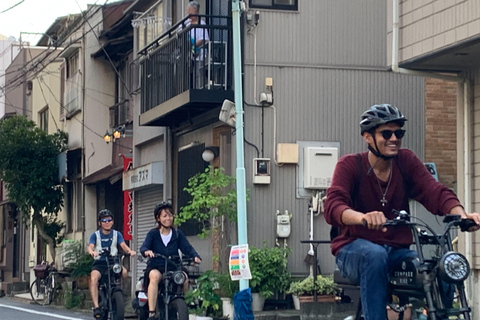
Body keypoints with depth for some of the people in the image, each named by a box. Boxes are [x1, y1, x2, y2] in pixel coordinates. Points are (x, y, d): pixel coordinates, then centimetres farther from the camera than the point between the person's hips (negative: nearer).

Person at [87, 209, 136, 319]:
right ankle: (96, 307, -33)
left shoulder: (117, 234, 11)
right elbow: (90, 247, -10)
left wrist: (129, 251, -29)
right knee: (93, 278, -32)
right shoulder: (95, 235, 7)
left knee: (124, 272, -30)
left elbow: (123, 245, -5)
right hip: (99, 263, -1)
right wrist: (92, 252, -35)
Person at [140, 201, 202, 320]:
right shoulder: (153, 234, 6)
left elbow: (187, 247, 0)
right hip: (155, 267, -2)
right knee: (154, 276, -36)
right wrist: (147, 251, -34)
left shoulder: (178, 234, 12)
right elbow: (143, 247, -9)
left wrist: (195, 256, -23)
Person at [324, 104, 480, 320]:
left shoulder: (406, 161, 5)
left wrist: (460, 214, -32)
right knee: (375, 255, -38)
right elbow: (333, 207, -23)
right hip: (354, 251, -3)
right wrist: (363, 217, -47)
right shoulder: (350, 165, -6)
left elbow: (435, 192, -10)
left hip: (397, 251, 4)